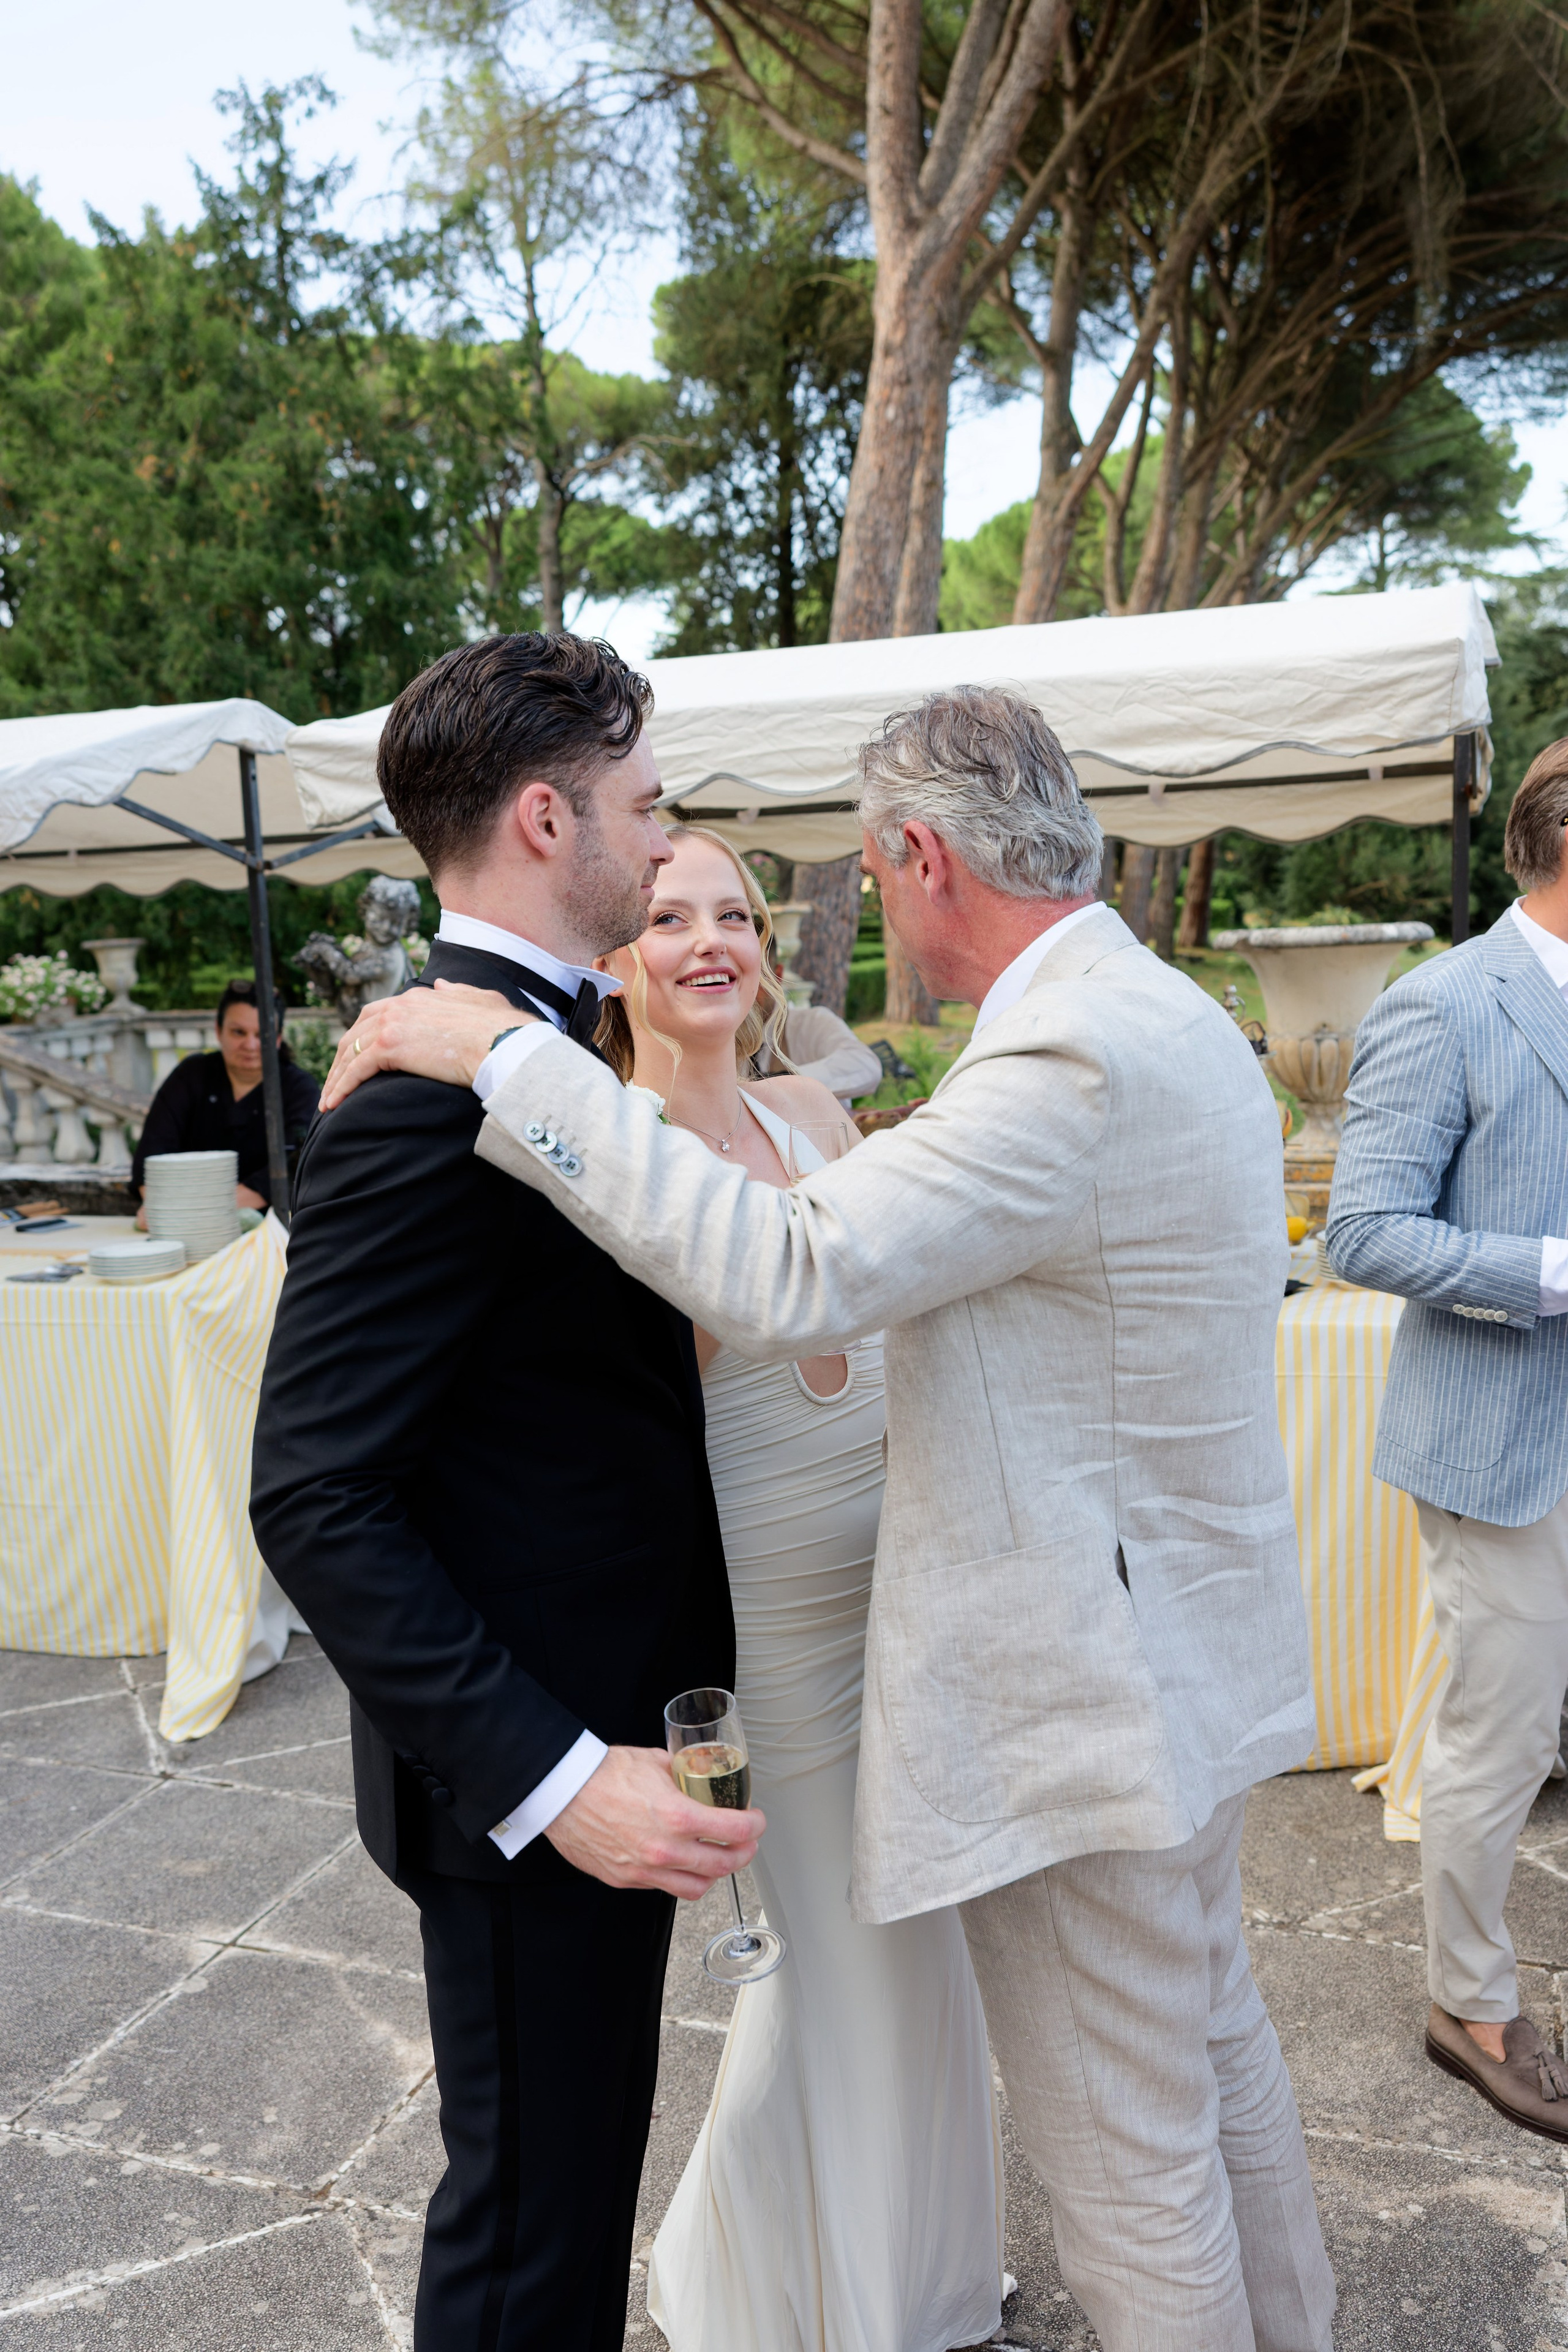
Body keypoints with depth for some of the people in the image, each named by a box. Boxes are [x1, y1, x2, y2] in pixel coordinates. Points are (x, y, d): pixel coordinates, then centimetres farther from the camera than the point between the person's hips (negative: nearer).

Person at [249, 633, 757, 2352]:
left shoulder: (540, 1046, 8)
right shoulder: (432, 1084, -23)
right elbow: (314, 1499, -25)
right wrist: (548, 1777, -27)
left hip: (600, 1722, 9)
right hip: (520, 1772, -9)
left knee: (583, 2164, 26)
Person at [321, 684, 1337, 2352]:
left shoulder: (1072, 1058, -27)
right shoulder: (1173, 1015, 7)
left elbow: (787, 1279, -33)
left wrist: (508, 1063, -27)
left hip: (1083, 1700, -10)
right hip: (1179, 1652, 11)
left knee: (1127, 2153, 12)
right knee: (1212, 2043, 28)